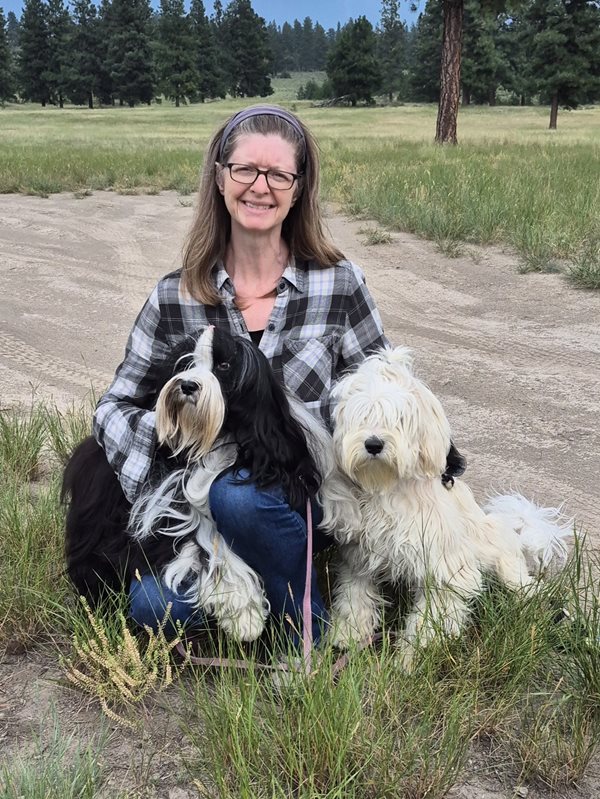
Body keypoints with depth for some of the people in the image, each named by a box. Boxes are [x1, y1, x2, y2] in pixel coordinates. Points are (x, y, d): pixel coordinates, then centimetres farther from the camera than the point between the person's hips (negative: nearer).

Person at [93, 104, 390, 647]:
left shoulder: (340, 284, -4)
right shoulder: (175, 297, -1)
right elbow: (117, 407, 3)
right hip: (206, 498, 2)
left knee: (238, 496, -33)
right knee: (154, 607, -22)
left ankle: (315, 632, -8)